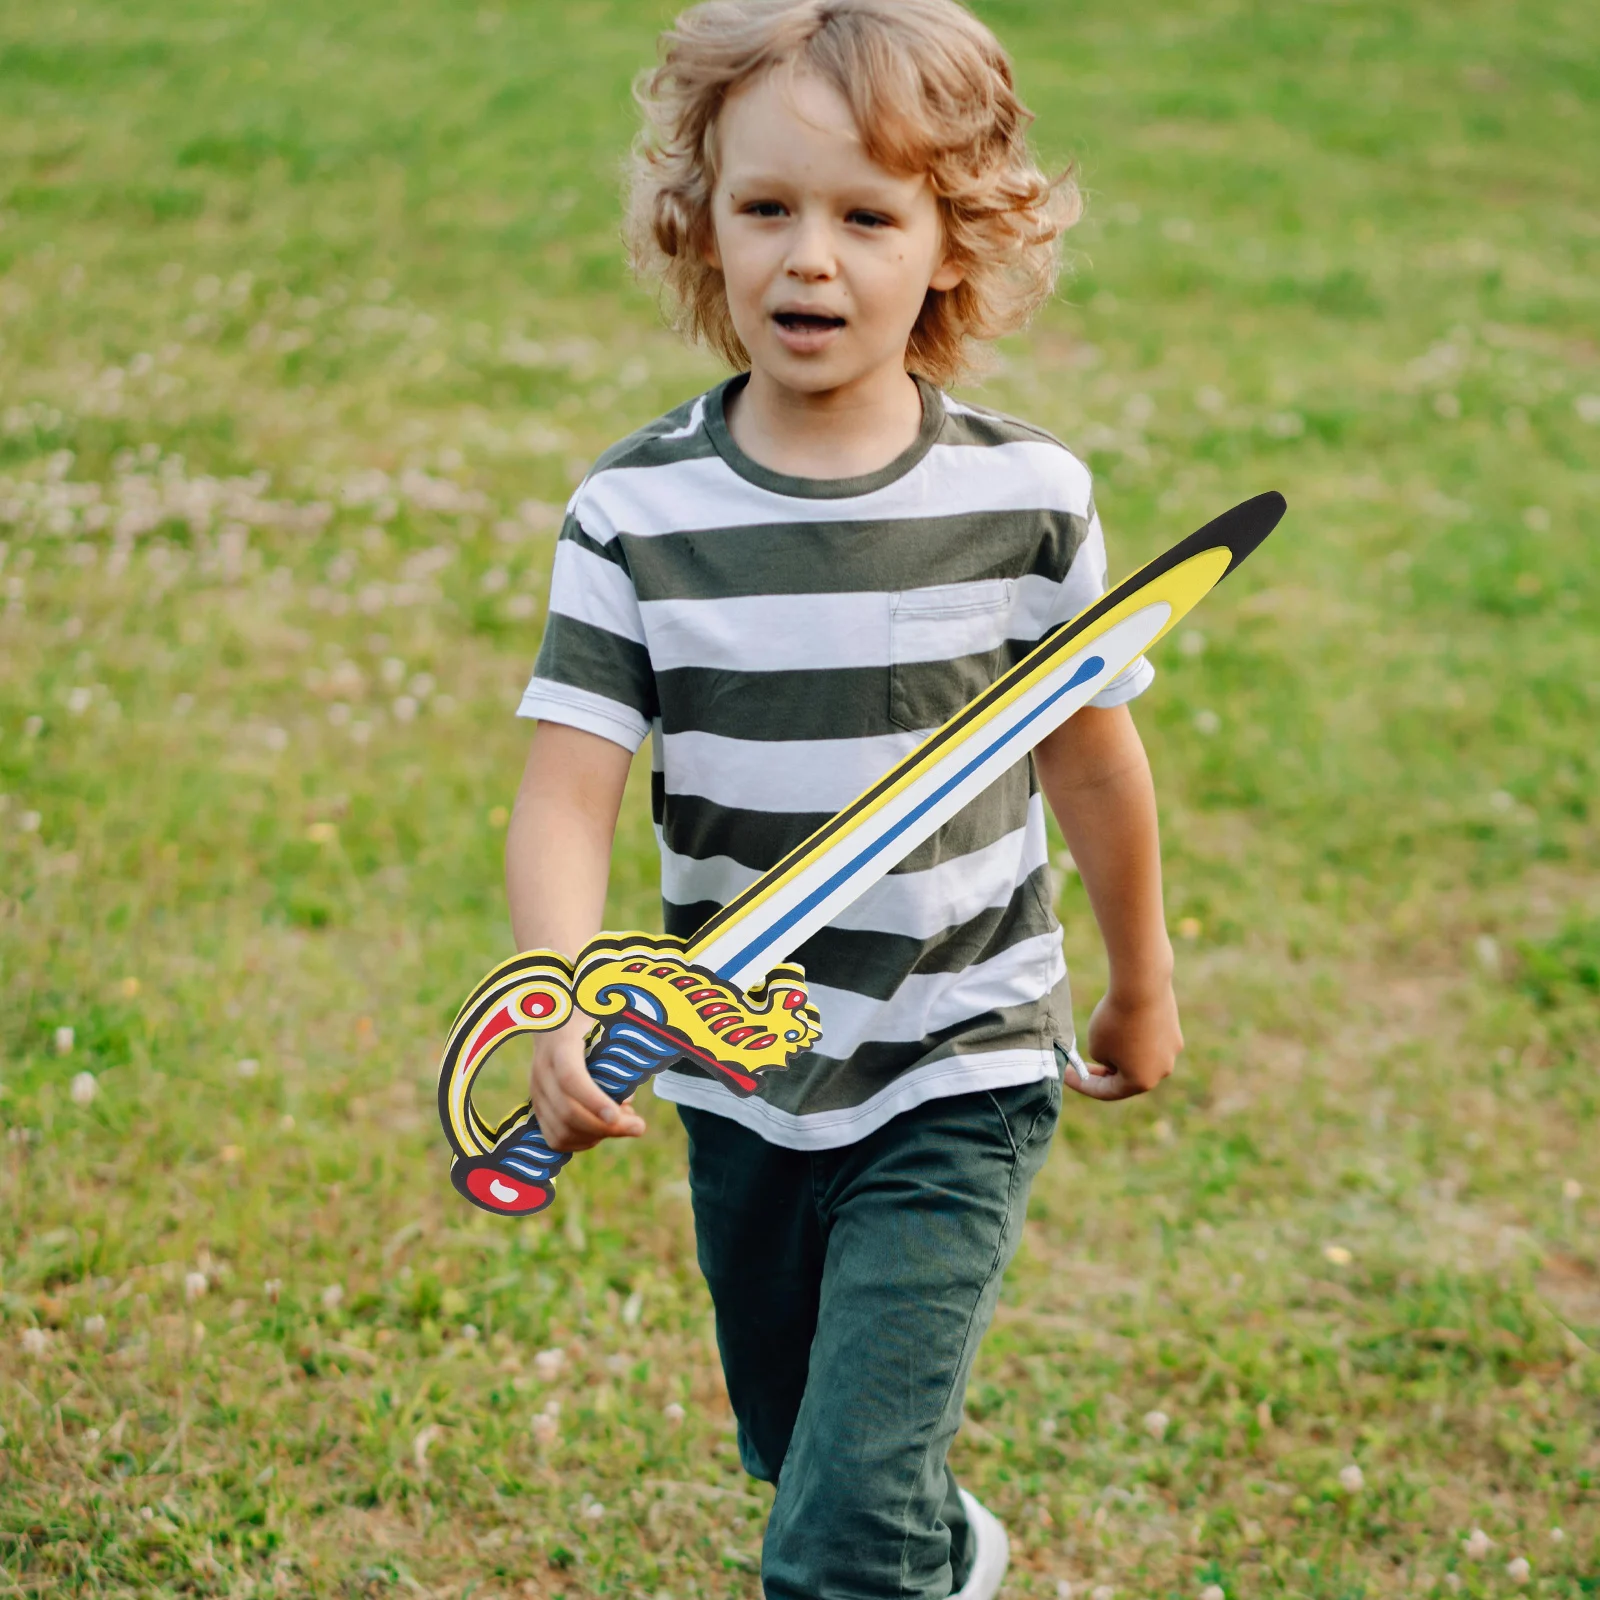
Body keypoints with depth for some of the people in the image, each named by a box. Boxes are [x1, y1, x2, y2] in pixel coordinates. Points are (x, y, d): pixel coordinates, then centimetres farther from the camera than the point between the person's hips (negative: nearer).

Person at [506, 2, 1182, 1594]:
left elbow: (1089, 760, 3)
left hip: (957, 1081, -3)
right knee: (798, 1451, 25)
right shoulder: (635, 514, -11)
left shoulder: (1029, 498, -11)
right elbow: (566, 798, -16)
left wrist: (1141, 984, 16)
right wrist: (564, 1006, -35)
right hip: (740, 1086, 3)